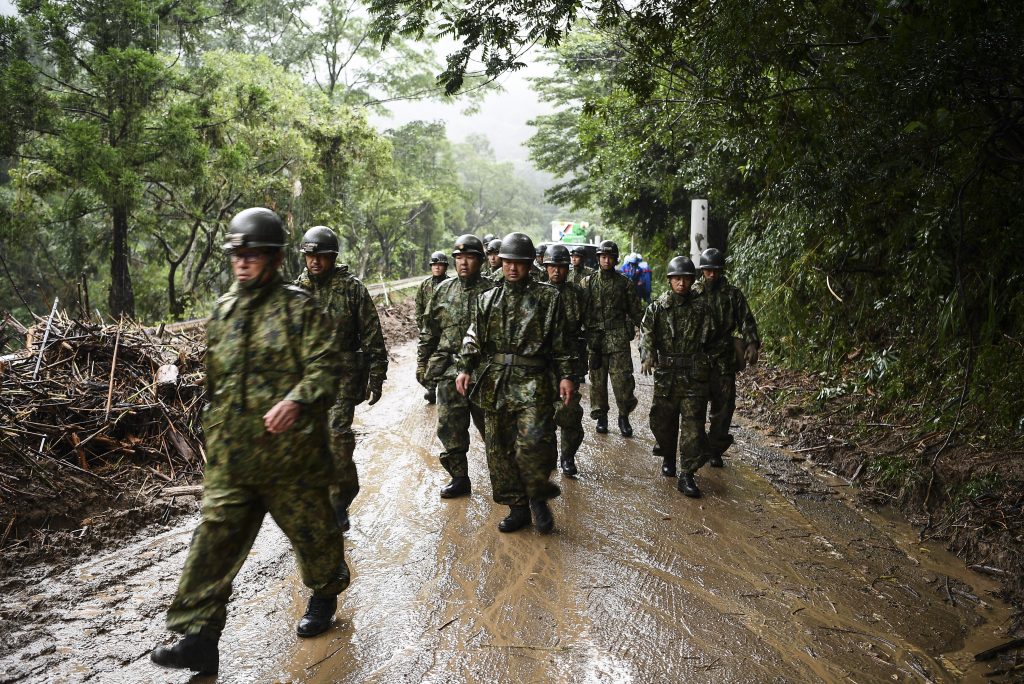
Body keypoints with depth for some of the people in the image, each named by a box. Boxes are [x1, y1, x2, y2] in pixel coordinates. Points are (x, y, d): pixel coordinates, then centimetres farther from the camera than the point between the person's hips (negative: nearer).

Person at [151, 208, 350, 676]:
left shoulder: (299, 308, -8)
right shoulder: (223, 311, 12)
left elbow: (326, 366, -16)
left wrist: (296, 400, -34)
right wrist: (213, 434, 23)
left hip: (289, 451, -5)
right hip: (231, 457, 5)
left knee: (310, 528, 12)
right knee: (215, 539, 1)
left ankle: (326, 593, 40)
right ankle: (198, 638, 7)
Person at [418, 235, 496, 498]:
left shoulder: (492, 291, -4)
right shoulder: (443, 291, 7)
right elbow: (428, 331, 13)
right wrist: (422, 363, 10)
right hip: (449, 370, 3)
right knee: (450, 428, 5)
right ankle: (459, 478, 17)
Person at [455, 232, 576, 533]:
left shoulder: (548, 298, 5)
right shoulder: (489, 300, 14)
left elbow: (561, 342, 4)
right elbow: (474, 338, 11)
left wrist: (566, 375, -4)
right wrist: (465, 368, -2)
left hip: (533, 384, -4)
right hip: (495, 383, 4)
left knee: (533, 443, -17)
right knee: (499, 449, 7)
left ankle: (538, 498, 8)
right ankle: (518, 507, 21)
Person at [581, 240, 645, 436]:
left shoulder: (624, 283, 6)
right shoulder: (588, 282, 7)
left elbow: (636, 311, 8)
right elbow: (579, 310, 7)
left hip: (619, 339, -1)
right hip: (595, 338, 1)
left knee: (623, 380, -6)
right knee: (597, 380, 6)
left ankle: (624, 416, 10)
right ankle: (601, 416, 19)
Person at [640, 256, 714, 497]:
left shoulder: (701, 307, 4)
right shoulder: (657, 307, 2)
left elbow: (710, 339, 8)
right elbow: (647, 333, -10)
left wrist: (709, 365, 7)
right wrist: (647, 355, -28)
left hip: (694, 376, -1)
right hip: (665, 374, 1)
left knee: (693, 425, -4)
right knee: (663, 421, 10)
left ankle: (687, 475, 1)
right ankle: (668, 457, 37)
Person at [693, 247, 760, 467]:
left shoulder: (733, 294, 5)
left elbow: (746, 321, 1)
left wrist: (752, 343, -15)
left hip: (724, 360, 1)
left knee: (723, 406, 4)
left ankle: (716, 449, 17)